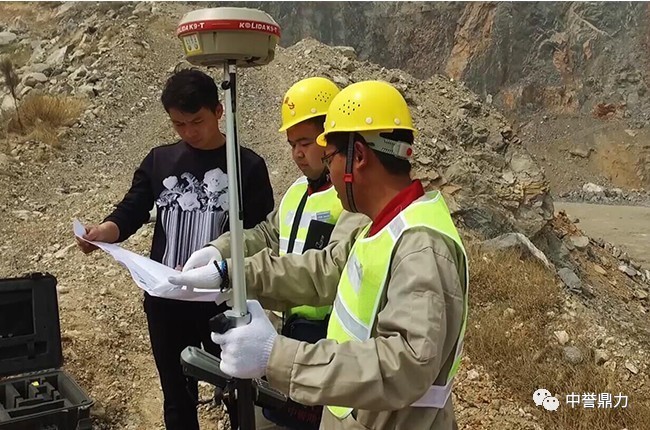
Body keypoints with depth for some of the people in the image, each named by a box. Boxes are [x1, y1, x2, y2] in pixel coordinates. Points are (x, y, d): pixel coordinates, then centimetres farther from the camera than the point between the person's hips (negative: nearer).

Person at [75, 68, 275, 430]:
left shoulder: (248, 166, -4)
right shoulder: (159, 161, 6)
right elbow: (132, 210, 0)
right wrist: (105, 231, -23)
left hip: (223, 302, -2)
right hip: (166, 301, 3)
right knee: (177, 397, 17)